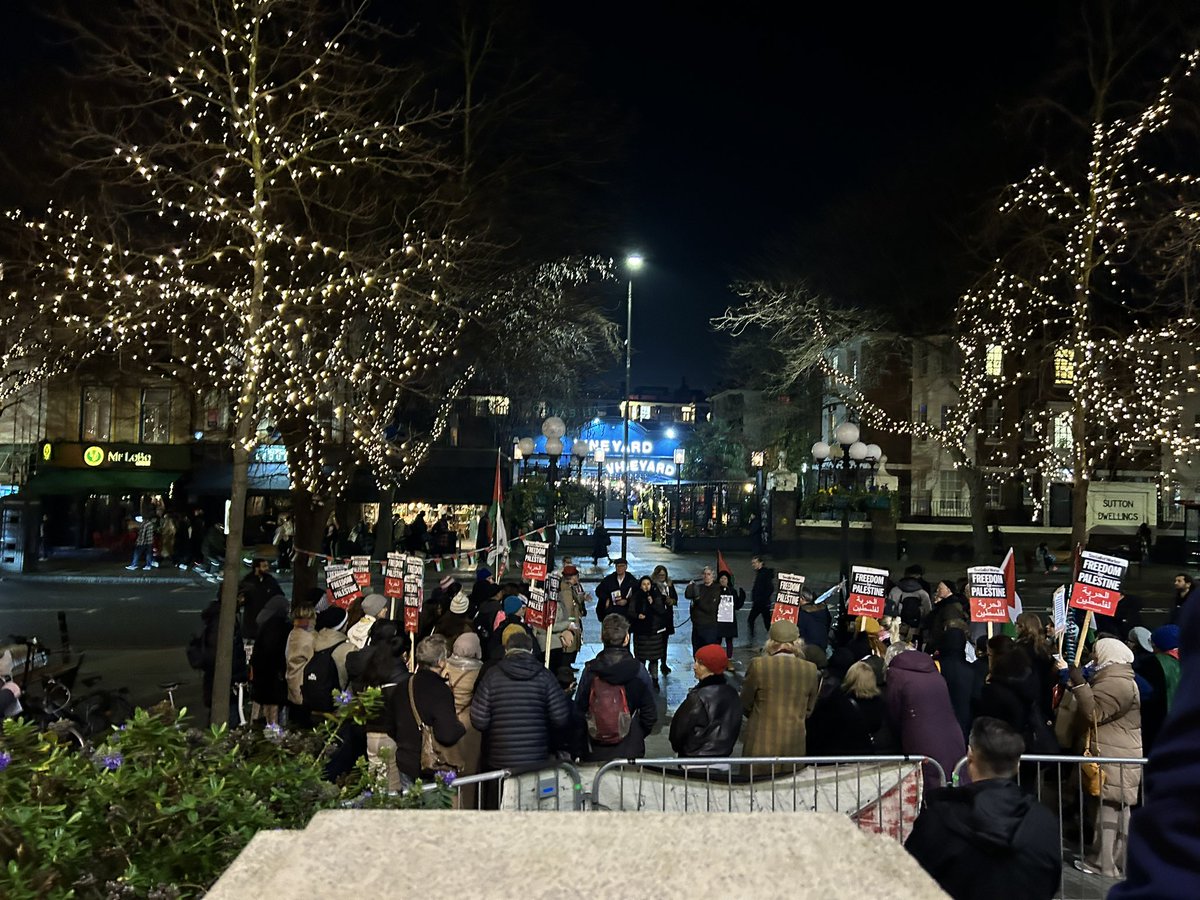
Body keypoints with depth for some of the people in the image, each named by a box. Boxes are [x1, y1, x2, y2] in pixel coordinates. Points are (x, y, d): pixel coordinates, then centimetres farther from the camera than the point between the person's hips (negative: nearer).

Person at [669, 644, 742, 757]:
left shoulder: (698, 698, -24)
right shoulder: (732, 693, -1)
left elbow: (680, 728, -13)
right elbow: (735, 728, 10)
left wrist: (676, 746, 7)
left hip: (695, 758, -7)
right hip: (723, 755, 7)